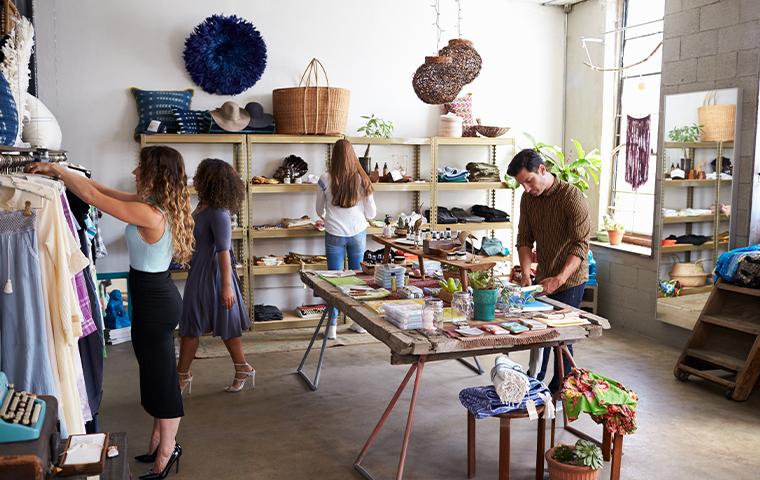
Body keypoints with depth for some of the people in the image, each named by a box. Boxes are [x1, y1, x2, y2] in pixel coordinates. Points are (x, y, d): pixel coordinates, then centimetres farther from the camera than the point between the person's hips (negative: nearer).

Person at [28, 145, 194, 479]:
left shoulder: (149, 213, -25)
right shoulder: (156, 204, 4)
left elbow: (92, 196, -18)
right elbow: (104, 191, 12)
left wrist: (57, 169, -5)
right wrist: (63, 172, 9)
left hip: (153, 302, -10)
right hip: (159, 296, 10)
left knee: (161, 378, 4)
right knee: (157, 375, 20)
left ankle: (166, 451, 20)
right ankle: (161, 441, 34)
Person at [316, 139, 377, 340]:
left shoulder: (326, 179, -8)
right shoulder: (362, 179, -5)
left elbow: (320, 211, 6)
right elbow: (371, 213, 2)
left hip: (335, 234, -1)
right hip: (358, 232, 1)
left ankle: (332, 326, 8)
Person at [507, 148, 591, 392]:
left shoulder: (572, 197, -20)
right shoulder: (528, 198, 1)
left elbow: (580, 245, -24)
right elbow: (525, 239, 2)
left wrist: (559, 278, -34)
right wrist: (526, 274, -12)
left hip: (569, 279, -6)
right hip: (543, 277, 6)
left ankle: (559, 389, 15)